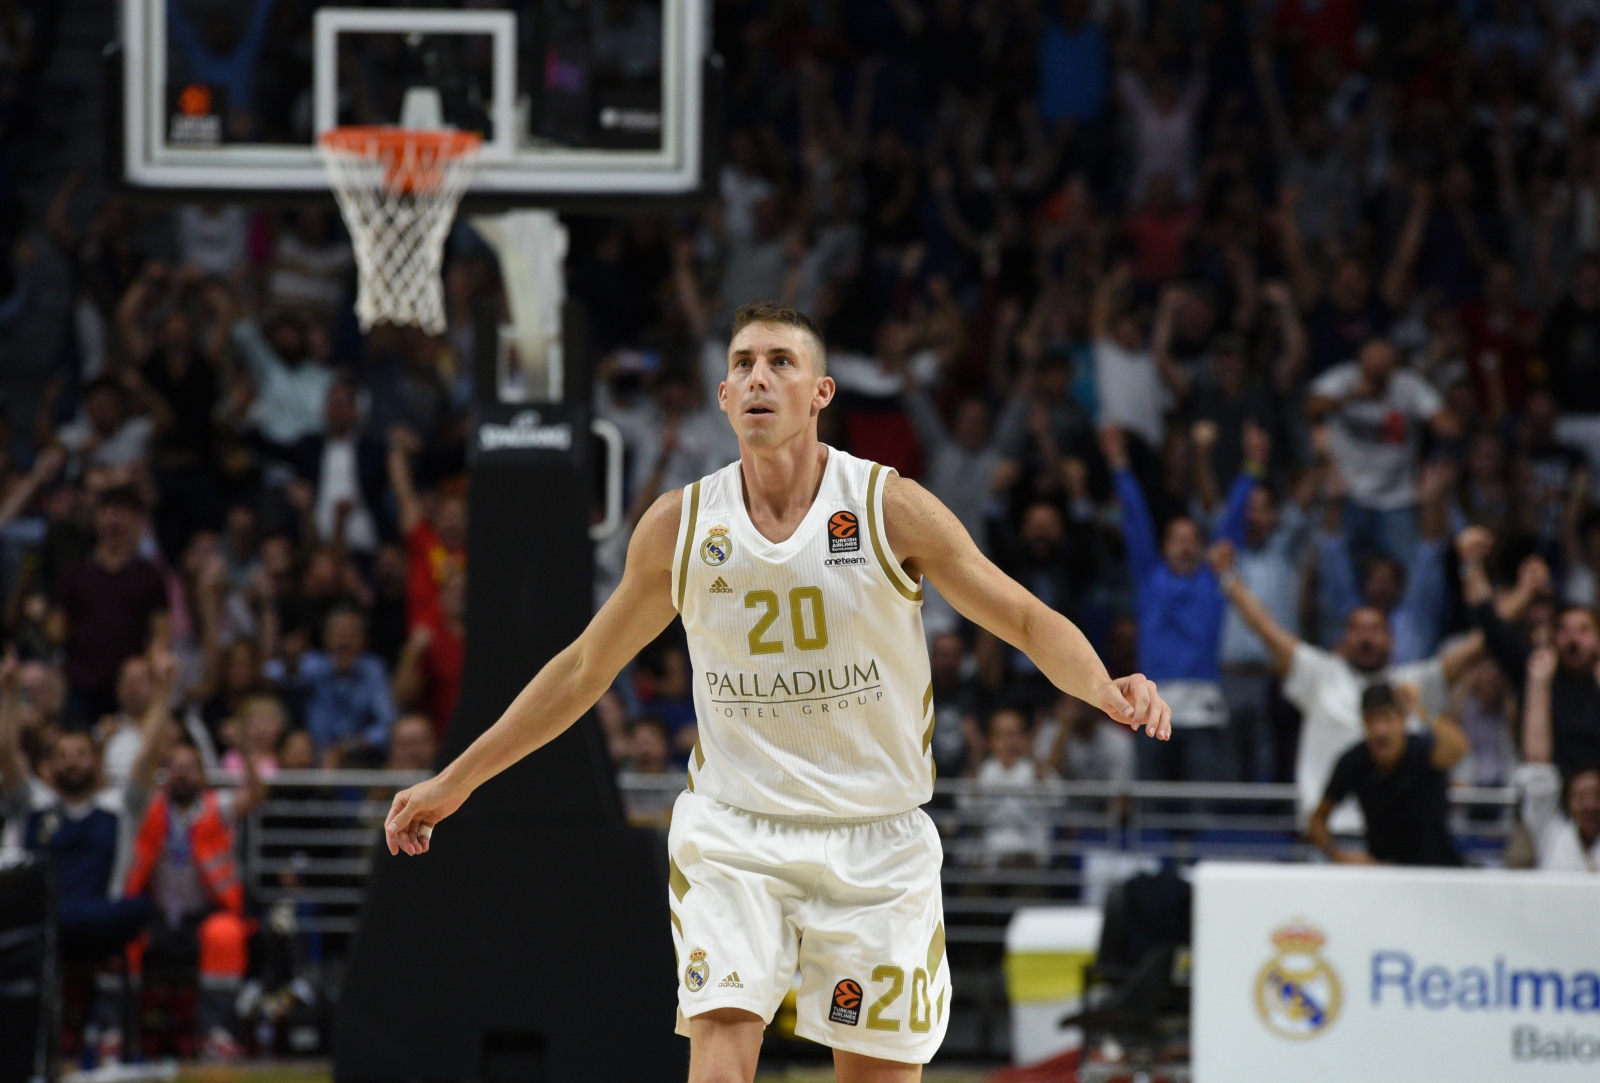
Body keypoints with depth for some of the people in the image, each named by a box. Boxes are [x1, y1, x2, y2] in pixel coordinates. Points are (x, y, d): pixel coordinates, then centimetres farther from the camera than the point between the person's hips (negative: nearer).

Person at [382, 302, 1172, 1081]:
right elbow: (586, 668, 12)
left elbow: (1030, 622, -2)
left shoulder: (891, 509, -7)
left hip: (873, 839, 0)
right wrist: (455, 780, 14)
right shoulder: (678, 526, 0)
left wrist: (1105, 689, -24)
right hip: (730, 832, 0)